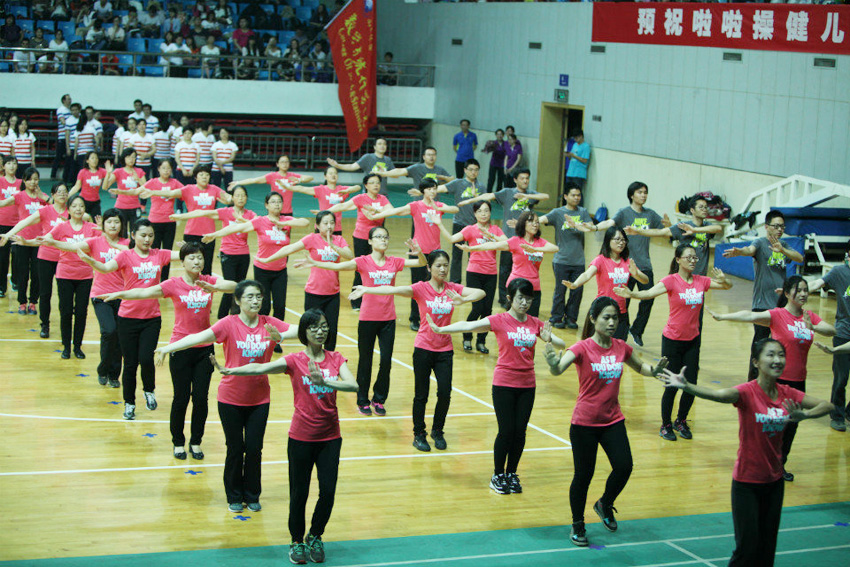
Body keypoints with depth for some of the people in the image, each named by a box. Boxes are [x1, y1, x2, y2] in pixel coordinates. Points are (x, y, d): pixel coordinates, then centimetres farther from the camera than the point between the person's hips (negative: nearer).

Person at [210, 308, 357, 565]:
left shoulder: (335, 359, 1)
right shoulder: (295, 361, -5)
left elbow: (353, 385, -16)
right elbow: (260, 368, -18)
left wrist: (324, 380, -31)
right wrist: (229, 371, -32)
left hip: (330, 437, 2)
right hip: (301, 437, -2)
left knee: (328, 491, 1)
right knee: (299, 493, 6)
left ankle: (314, 537, 25)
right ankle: (297, 541, 26)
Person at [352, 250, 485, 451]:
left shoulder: (453, 289, 1)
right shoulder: (421, 289, -8)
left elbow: (480, 292, -9)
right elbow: (394, 290, -21)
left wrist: (463, 300, -31)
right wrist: (366, 289, -35)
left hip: (445, 349, 2)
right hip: (424, 348, -2)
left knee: (445, 393, -3)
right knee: (421, 395, 4)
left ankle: (437, 430, 20)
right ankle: (419, 434, 20)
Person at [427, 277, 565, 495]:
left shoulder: (535, 324, 4)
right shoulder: (499, 320, -6)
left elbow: (562, 344, 2)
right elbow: (469, 326, -14)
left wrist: (549, 339, -21)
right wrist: (440, 329, -24)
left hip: (527, 385, 3)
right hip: (504, 384, -3)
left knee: (520, 431, 5)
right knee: (506, 431, -3)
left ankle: (511, 474, 21)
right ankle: (498, 476, 13)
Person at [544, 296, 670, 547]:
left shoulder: (621, 347, 1)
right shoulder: (583, 348, -14)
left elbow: (640, 367, 20)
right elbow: (558, 370, -30)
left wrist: (655, 369, -4)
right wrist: (553, 363, -55)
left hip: (613, 421, 4)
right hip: (584, 423, -4)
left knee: (624, 467, -10)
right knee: (583, 475, 2)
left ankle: (605, 504, 20)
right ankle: (577, 525, 23)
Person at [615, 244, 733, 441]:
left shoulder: (701, 281, 2)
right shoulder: (672, 280, -12)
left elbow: (727, 286, 9)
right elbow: (650, 293, -27)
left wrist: (723, 280, -16)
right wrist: (632, 294, -47)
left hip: (692, 340, 4)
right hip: (673, 339, -4)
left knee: (691, 384, 4)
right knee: (672, 385, -1)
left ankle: (681, 421, 26)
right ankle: (666, 425, 16)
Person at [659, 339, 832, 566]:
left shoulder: (786, 394, -1)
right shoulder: (747, 392, -17)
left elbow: (827, 406, 0)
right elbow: (718, 394, -36)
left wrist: (803, 415, -22)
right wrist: (686, 386, -56)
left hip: (774, 480, 5)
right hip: (747, 481, -5)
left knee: (767, 547, 12)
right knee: (747, 547, -6)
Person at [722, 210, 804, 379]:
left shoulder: (784, 246, 12)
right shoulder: (760, 243, -5)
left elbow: (800, 258, -5)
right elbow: (750, 249, -27)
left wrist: (782, 250, -24)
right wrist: (738, 251, -51)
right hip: (763, 304, -5)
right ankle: (753, 381, 6)